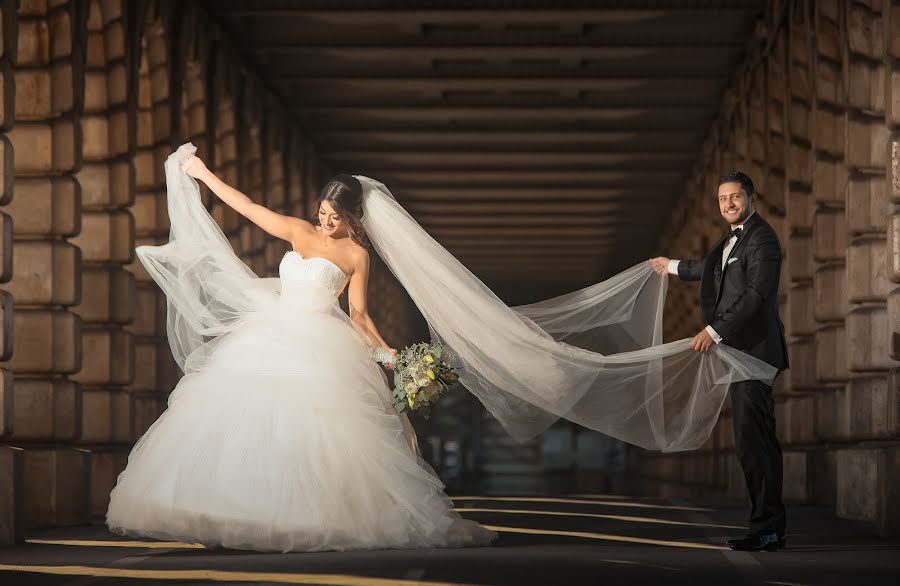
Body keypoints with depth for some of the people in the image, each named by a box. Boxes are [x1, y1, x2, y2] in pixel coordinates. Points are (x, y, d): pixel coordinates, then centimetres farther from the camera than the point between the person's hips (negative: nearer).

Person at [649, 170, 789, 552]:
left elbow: (756, 292, -21)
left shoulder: (761, 238, -10)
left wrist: (715, 331, -25)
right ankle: (771, 528, 12)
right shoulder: (732, 239, 21)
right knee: (755, 439, 9)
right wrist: (673, 266, 58)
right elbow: (713, 270, 42)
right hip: (741, 351, 10)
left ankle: (765, 528, -14)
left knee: (752, 438, -14)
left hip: (754, 348, -10)